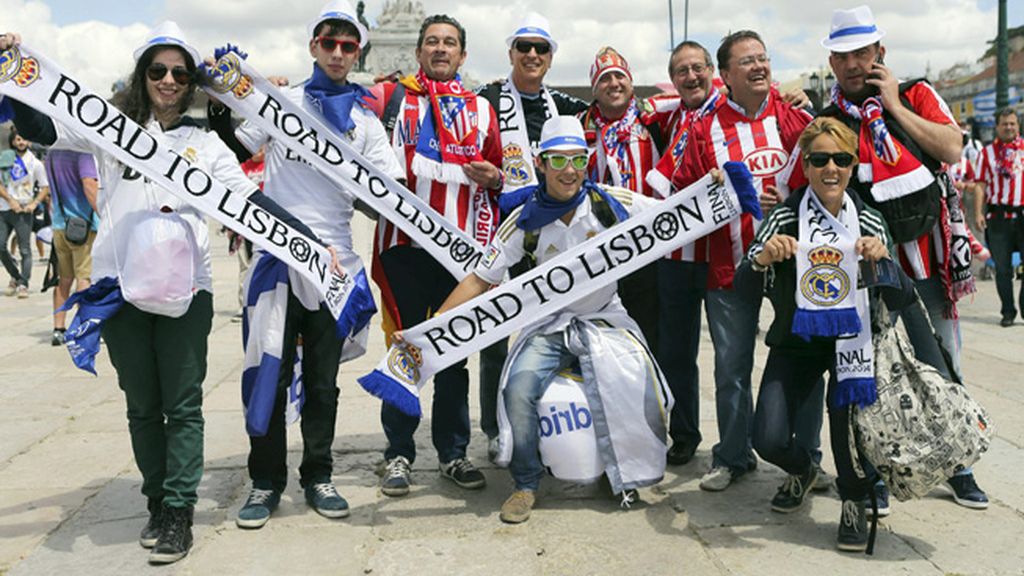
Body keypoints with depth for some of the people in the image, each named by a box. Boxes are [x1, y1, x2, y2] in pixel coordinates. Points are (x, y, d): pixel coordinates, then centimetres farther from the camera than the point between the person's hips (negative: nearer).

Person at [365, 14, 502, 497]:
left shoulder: (480, 109, 16)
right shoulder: (391, 97, 9)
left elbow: (500, 172, 20)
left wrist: (493, 177, -1)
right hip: (404, 244, -2)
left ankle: (453, 453, 19)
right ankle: (398, 455, 13)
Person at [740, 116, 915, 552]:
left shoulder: (868, 221, -4)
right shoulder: (785, 217, -9)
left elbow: (899, 301, -10)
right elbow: (743, 282, -19)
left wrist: (882, 260, -29)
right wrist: (762, 258, -40)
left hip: (849, 337, 0)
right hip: (796, 340, 0)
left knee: (845, 404, -31)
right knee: (769, 440, -13)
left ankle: (854, 502, -5)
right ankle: (801, 470, 26)